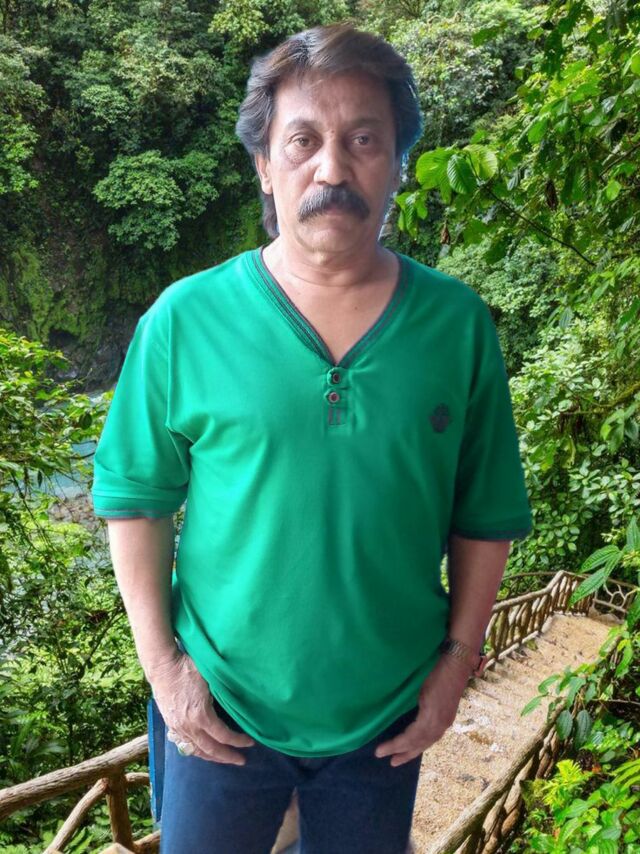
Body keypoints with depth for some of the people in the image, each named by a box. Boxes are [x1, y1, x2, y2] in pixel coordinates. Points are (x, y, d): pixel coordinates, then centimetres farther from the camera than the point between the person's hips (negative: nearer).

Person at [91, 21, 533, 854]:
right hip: (220, 707, -1)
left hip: (387, 717, 2)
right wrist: (162, 662, -7)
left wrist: (457, 660, -1)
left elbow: (487, 517, -1)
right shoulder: (184, 319, -12)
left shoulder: (457, 324, -8)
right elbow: (135, 500, -5)